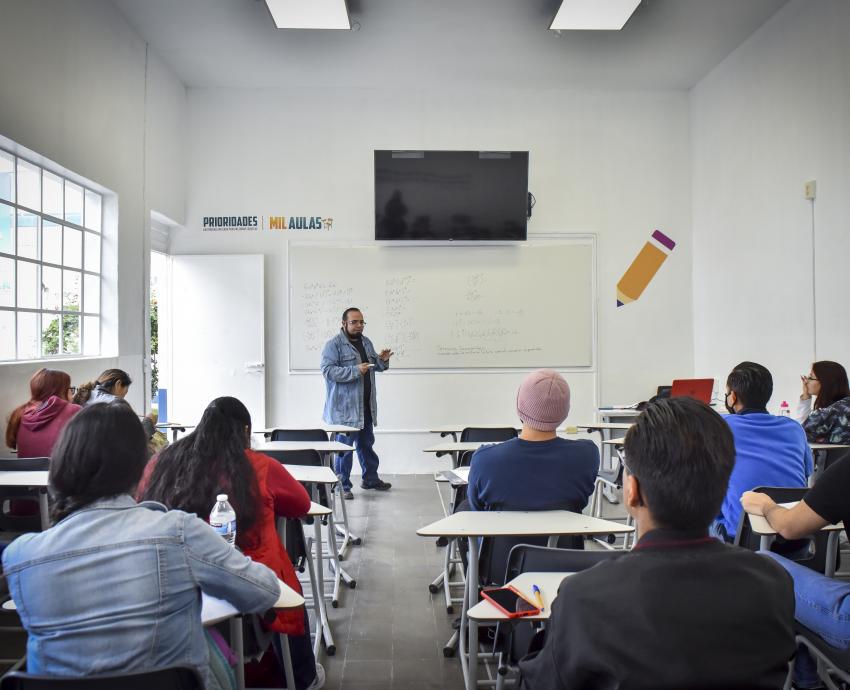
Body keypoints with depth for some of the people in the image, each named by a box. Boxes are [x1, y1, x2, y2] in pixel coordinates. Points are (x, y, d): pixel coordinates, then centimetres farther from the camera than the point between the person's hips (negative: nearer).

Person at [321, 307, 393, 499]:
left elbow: (375, 367, 23)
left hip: (366, 406, 8)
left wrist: (382, 360, 0)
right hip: (344, 407, -7)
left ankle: (370, 479, 33)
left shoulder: (366, 342, 13)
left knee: (367, 443, 19)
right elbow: (328, 370, -20)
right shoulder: (333, 344, -11)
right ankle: (343, 486, 10)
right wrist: (355, 370, -27)